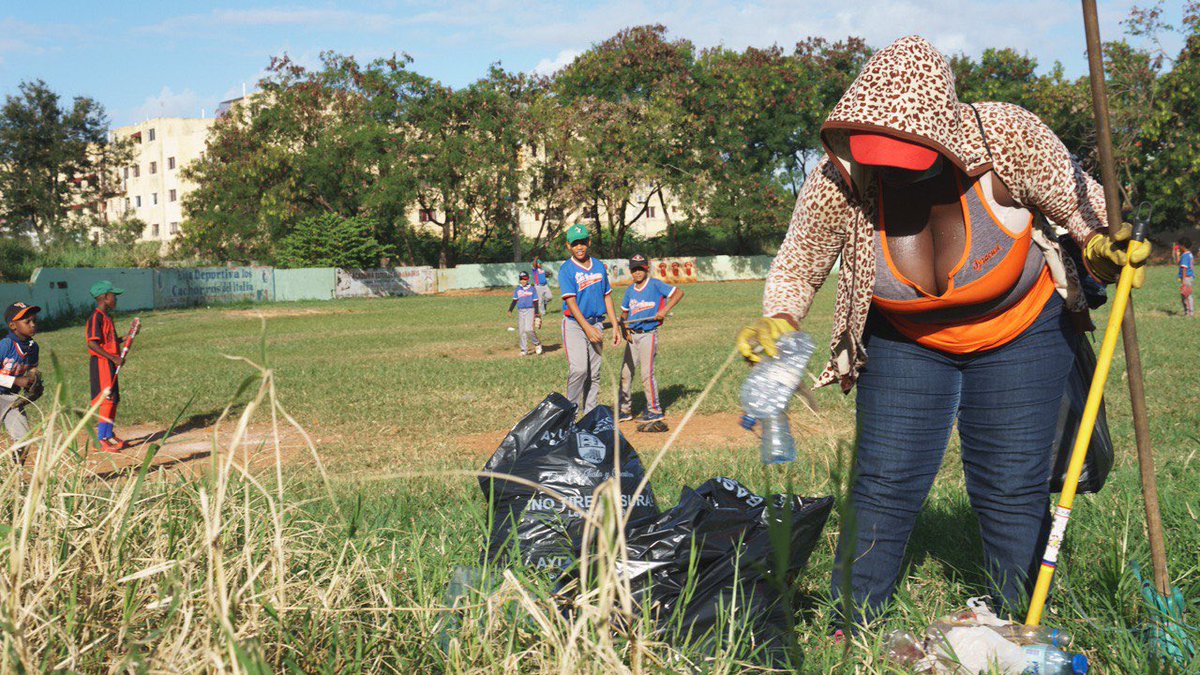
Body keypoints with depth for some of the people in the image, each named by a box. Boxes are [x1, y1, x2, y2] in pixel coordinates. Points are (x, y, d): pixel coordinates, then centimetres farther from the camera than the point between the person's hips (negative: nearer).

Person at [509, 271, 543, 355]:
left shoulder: (532, 289, 2)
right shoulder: (518, 290, 11)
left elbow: (535, 302, 2)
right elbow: (514, 301, 12)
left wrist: (536, 313, -5)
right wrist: (510, 310, 0)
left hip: (530, 310, -4)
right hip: (520, 311, 4)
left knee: (528, 329, -19)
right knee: (521, 331, 3)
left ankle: (537, 344, 3)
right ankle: (524, 350, 11)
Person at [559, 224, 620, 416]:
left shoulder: (599, 266, 10)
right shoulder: (566, 269, -7)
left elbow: (607, 297, 15)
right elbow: (570, 301, -14)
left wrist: (615, 326, 8)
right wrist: (588, 328, -22)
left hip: (596, 324, 5)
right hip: (574, 324, -5)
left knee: (594, 374, 5)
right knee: (579, 369, -19)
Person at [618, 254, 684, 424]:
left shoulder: (655, 285, -5)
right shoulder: (630, 291, 12)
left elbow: (679, 292, -10)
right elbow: (624, 313, 21)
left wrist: (665, 310, -19)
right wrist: (624, 329, 3)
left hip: (648, 335, -6)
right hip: (632, 336, 6)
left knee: (647, 374, -8)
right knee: (625, 373, 7)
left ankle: (655, 411, 2)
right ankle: (625, 410, 18)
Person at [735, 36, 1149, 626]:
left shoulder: (1006, 136, -30)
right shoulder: (837, 182, -27)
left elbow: (1082, 204, -13)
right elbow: (795, 269, -11)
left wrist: (1100, 247, -36)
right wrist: (776, 323, -32)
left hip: (1019, 331, 0)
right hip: (904, 340, 1)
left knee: (1010, 488, -1)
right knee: (884, 483, -3)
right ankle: (845, 633, 12)